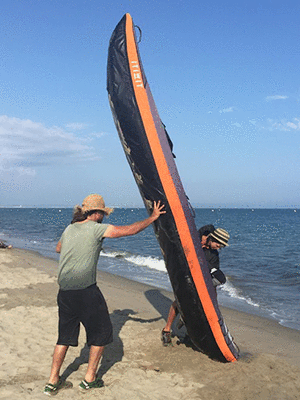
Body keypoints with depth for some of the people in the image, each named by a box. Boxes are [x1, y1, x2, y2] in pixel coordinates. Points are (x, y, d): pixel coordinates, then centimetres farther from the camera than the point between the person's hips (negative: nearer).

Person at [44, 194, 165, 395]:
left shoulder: (69, 229, 11)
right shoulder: (96, 228, -7)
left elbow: (58, 249, 32)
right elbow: (130, 230, -5)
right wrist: (153, 217, 6)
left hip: (64, 292, 7)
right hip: (86, 292, -7)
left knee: (65, 335, 18)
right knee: (101, 332, 12)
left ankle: (53, 382, 21)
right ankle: (90, 379, 19)